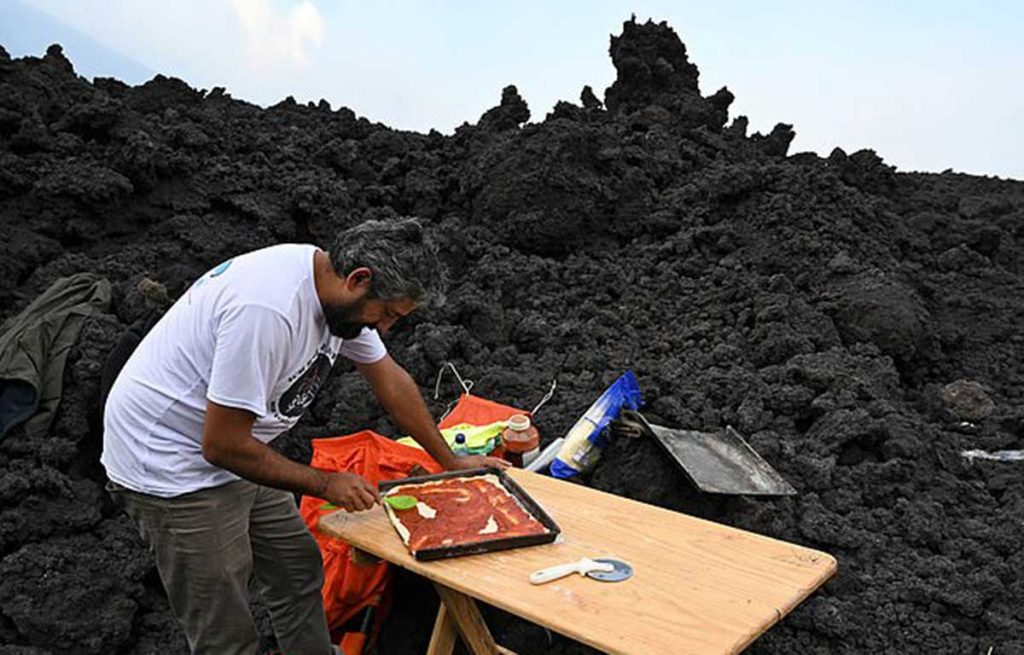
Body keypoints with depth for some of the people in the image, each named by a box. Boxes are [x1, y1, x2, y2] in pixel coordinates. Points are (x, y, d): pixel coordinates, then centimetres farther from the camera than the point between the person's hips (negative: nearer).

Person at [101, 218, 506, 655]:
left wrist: (452, 462, 12)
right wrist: (325, 484, -16)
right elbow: (223, 445, -28)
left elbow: (390, 380, 7)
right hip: (168, 465, -9)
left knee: (300, 571, 17)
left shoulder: (338, 291, -6)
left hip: (234, 454, 9)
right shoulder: (267, 310, -34)